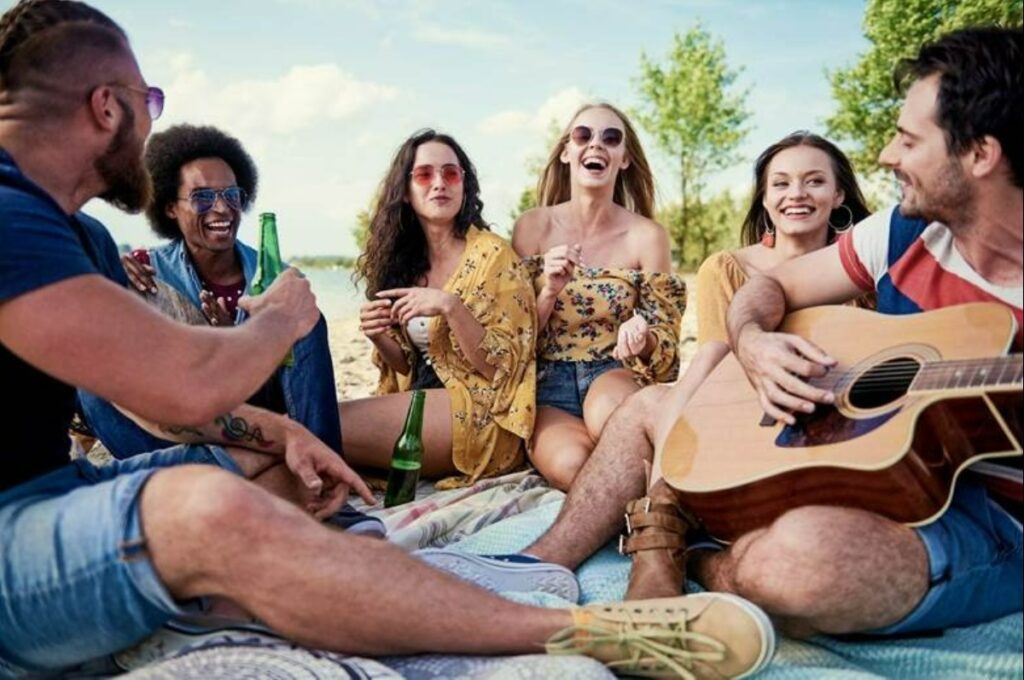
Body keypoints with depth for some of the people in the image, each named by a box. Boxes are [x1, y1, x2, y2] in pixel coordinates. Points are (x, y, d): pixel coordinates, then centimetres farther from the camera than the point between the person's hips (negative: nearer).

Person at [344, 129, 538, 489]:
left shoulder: (491, 253, -6)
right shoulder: (404, 260, 10)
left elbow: (502, 367, -10)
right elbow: (410, 367, 15)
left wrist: (451, 306, -23)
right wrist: (380, 338, -6)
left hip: (481, 417, -5)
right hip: (418, 404, 6)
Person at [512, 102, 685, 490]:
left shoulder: (647, 236, -2)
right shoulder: (533, 227, 1)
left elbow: (666, 346, 2)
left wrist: (642, 339, -22)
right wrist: (548, 292, -15)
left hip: (615, 375, 0)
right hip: (549, 387, 0)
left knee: (607, 409, -37)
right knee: (573, 464, -32)